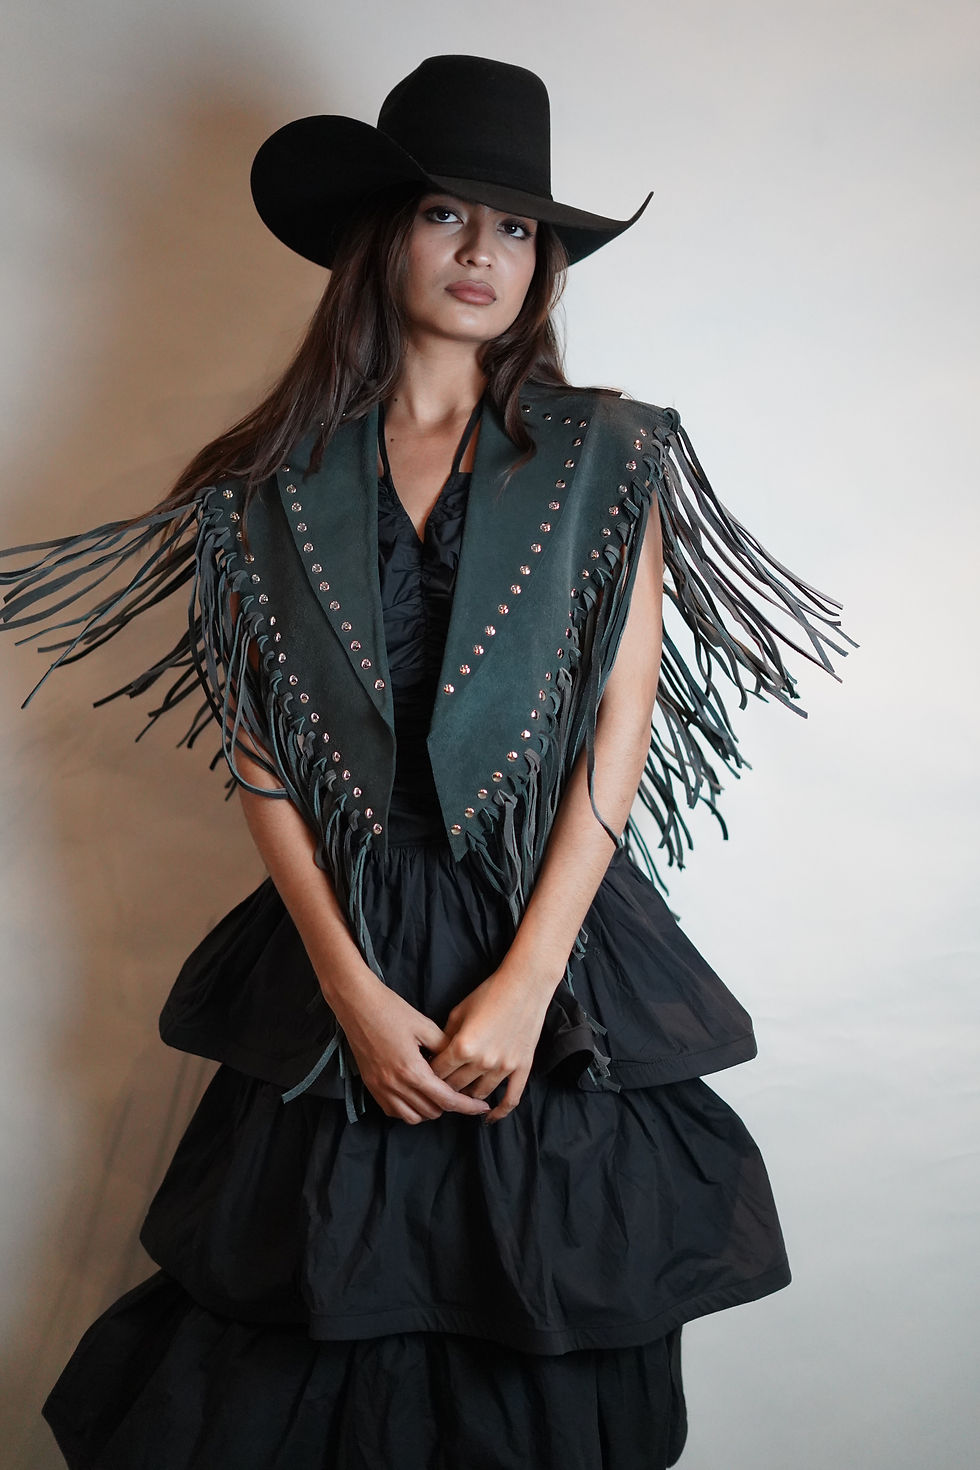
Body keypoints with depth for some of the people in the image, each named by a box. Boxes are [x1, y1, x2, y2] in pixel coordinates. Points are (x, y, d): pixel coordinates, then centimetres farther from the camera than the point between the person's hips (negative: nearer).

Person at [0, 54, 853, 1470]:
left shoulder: (605, 454, 2)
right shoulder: (277, 478, 3)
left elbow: (623, 719, -3)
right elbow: (261, 752, 0)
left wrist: (526, 980, -10)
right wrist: (358, 993, -8)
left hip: (559, 941, 0)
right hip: (340, 943, 1)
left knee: (544, 1338, 7)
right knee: (318, 1332, 7)